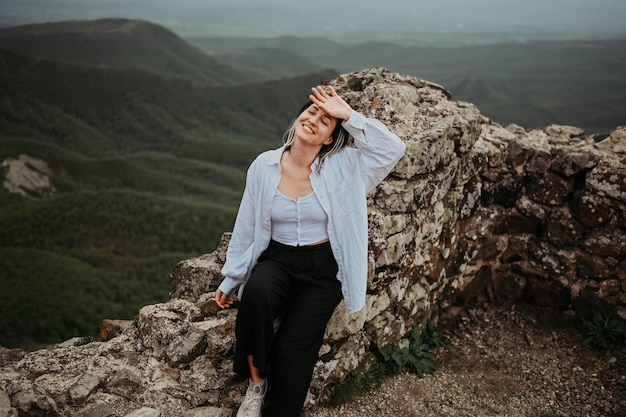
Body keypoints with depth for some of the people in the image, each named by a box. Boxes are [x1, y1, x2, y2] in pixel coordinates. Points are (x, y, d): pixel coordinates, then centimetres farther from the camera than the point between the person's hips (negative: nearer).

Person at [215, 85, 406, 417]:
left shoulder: (342, 167, -7)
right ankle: (256, 382, -8)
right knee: (256, 293, -32)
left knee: (292, 346, -17)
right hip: (276, 261, 1)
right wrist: (231, 279, 11)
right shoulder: (264, 166, -3)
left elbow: (393, 149, -18)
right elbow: (246, 227, 6)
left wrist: (349, 116, -19)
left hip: (322, 268, -1)